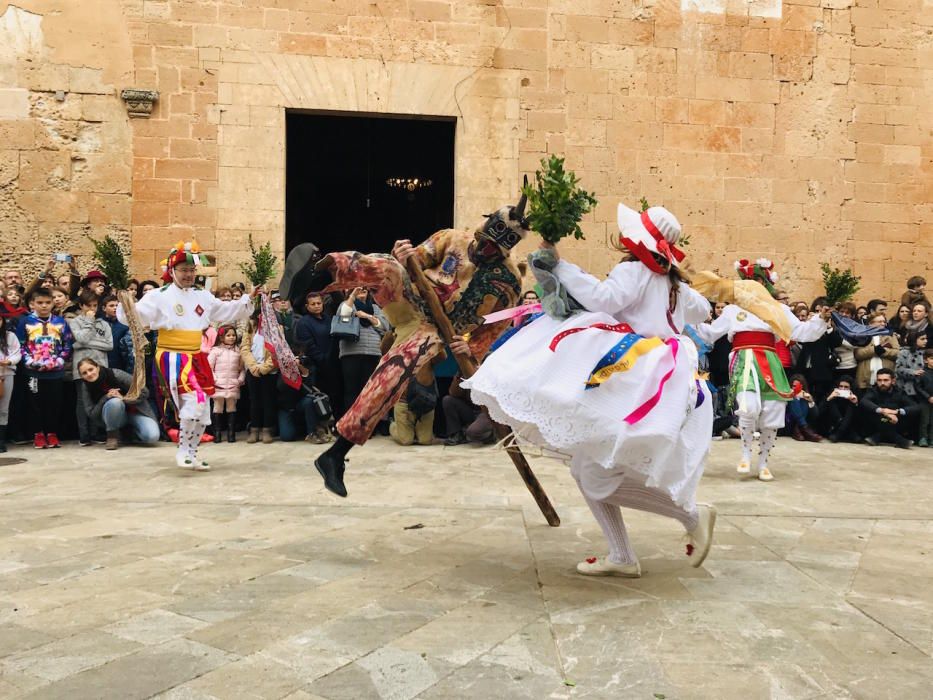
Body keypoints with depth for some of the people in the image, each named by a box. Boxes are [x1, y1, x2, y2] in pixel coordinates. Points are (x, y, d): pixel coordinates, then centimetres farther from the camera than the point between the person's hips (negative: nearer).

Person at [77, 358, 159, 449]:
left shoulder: (117, 374, -20)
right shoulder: (87, 390, -10)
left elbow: (144, 392, -14)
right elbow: (92, 414, -13)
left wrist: (123, 398, -26)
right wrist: (106, 397, -26)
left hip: (136, 411, -1)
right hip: (115, 417, 1)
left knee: (152, 437, -29)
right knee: (114, 402, -36)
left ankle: (131, 430, 5)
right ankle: (112, 435, -13)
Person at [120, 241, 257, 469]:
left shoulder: (202, 296, 12)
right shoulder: (159, 296, -6)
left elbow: (227, 311, 22)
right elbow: (136, 316, -15)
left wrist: (249, 299, 15)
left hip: (196, 358, 7)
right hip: (172, 358, -7)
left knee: (203, 410, 10)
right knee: (195, 401, -22)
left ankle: (191, 455, 25)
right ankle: (183, 451, -5)